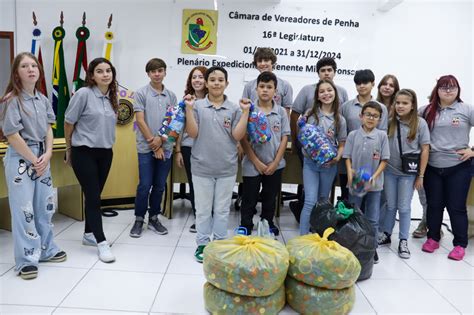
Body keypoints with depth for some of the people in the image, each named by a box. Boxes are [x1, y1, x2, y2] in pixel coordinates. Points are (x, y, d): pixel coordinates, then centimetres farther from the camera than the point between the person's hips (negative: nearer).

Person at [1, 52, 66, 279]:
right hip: (20, 159, -7)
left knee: (45, 206, 14)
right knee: (23, 209, -3)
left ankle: (46, 249, 29)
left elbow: (48, 130, 9)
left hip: (42, 157, 7)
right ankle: (26, 260, 8)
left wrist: (47, 155, -5)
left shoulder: (43, 100, 8)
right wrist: (34, 160, -11)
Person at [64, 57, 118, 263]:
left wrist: (107, 144, 14)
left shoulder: (112, 97, 6)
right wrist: (69, 148, 6)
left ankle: (89, 234, 28)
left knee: (94, 196, 14)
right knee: (93, 196, -5)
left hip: (105, 153, 6)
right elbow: (69, 122, -3)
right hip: (84, 152, -5)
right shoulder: (83, 94, -11)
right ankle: (101, 242, 1)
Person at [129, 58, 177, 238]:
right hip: (146, 147, -3)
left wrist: (160, 139, -10)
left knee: (160, 186, 9)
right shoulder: (141, 93, 0)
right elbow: (140, 120, -6)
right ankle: (139, 220, 13)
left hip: (165, 147, 3)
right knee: (145, 186, -2)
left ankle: (154, 218, 22)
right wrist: (153, 144, -9)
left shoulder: (171, 96, 9)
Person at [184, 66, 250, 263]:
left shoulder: (234, 109, 2)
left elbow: (237, 136, -6)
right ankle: (202, 244, 26)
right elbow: (192, 133, -6)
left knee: (222, 209, 13)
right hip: (202, 167, -1)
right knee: (203, 209, 11)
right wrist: (188, 108, -13)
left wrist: (245, 111, -11)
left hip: (227, 168, 1)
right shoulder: (197, 106, -1)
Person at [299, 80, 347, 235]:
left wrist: (337, 157, -11)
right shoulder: (310, 114, 0)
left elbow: (342, 144, 7)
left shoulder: (340, 119, 2)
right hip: (311, 163, -2)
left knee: (323, 201, 15)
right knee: (310, 202, -11)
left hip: (330, 164, 2)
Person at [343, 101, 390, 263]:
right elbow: (347, 157, 1)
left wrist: (374, 177, -15)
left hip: (374, 184, 0)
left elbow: (384, 160, -2)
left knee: (372, 219, 10)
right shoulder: (353, 135, -1)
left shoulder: (382, 136, -3)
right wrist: (350, 171, -17)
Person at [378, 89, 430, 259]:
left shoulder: (420, 123, -6)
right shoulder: (390, 122, -1)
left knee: (404, 207, 6)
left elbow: (425, 150, -4)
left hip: (408, 173, -2)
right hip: (389, 171, 2)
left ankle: (403, 241, 19)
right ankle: (386, 234, 29)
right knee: (390, 205, 13)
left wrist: (421, 175, -5)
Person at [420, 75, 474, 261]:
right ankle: (433, 238, 28)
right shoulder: (427, 110, 4)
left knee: (456, 206, 4)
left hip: (458, 167, -2)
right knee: (434, 204, 12)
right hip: (432, 167, 2)